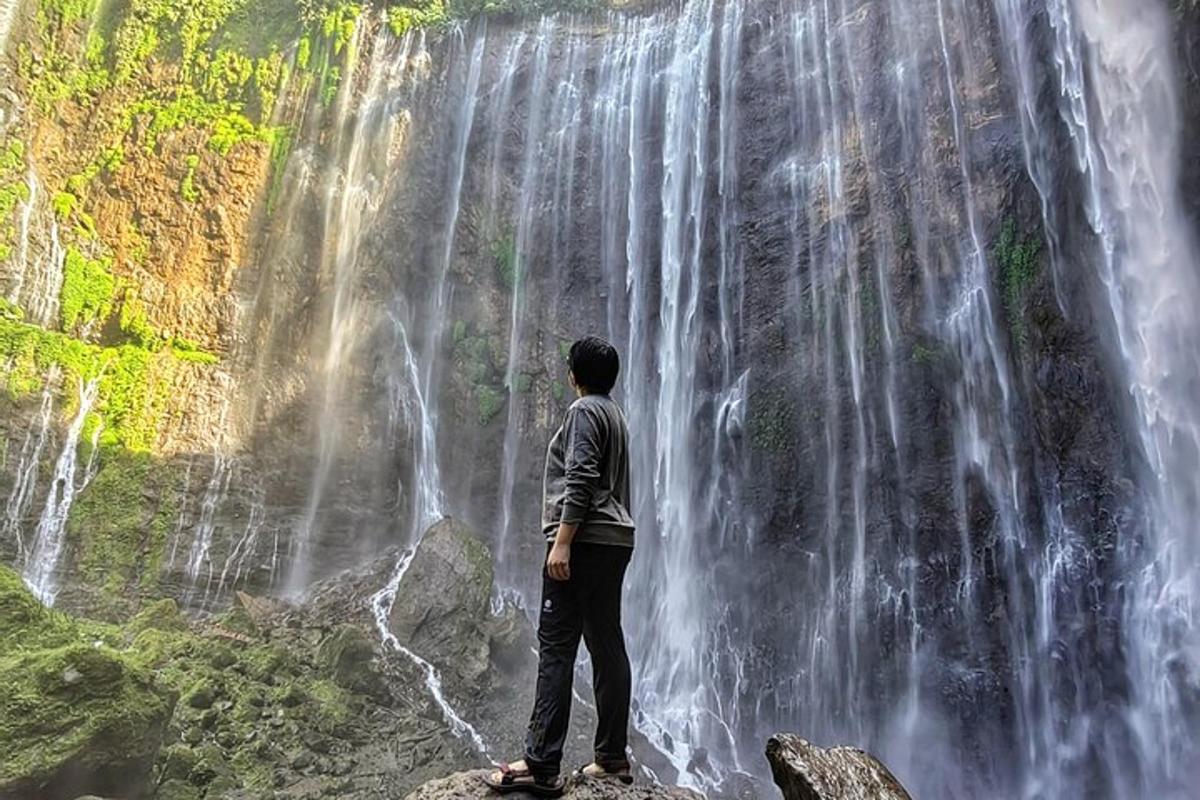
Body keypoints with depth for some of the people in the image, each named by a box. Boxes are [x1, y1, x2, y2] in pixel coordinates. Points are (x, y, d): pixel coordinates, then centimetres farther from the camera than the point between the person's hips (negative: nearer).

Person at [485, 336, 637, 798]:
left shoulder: (584, 410, -6)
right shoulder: (614, 413, 22)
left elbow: (581, 482, -17)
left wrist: (561, 542, -21)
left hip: (584, 541, -9)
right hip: (615, 541, 9)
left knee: (556, 646, -9)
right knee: (607, 646, 9)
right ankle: (612, 759, 14)